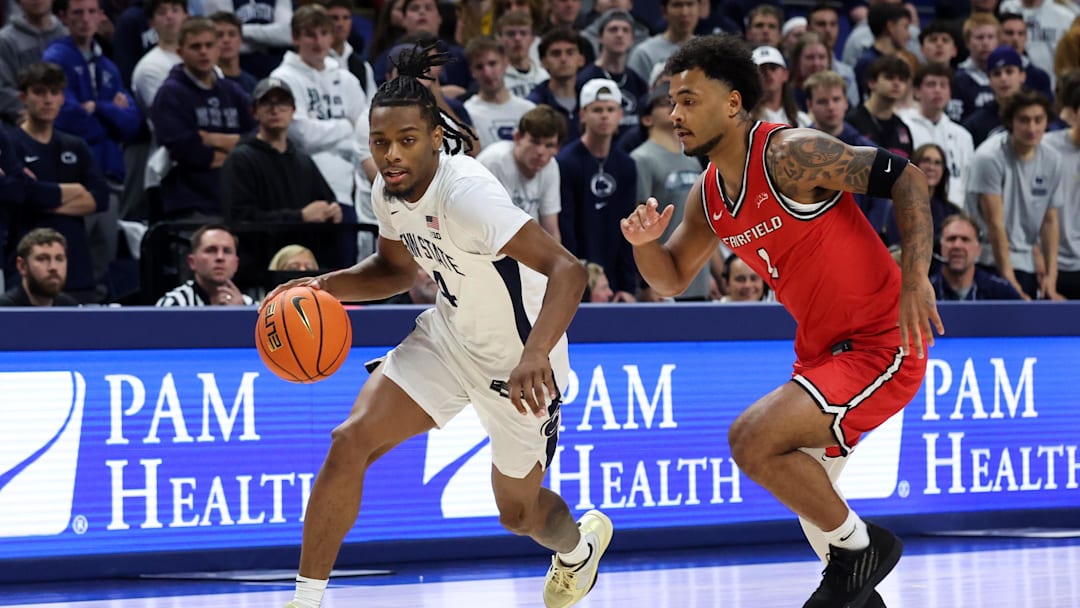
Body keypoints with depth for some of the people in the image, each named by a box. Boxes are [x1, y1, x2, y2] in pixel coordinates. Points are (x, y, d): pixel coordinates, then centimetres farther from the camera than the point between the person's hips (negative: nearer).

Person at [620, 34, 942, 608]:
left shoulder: (789, 154, -20)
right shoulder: (708, 195, 6)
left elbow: (903, 175, -21)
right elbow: (672, 279, 18)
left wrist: (915, 279, -29)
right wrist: (645, 243, -5)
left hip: (882, 344, -9)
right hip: (821, 347, 9)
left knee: (753, 437, -21)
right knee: (804, 488, 18)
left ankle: (859, 545, -2)